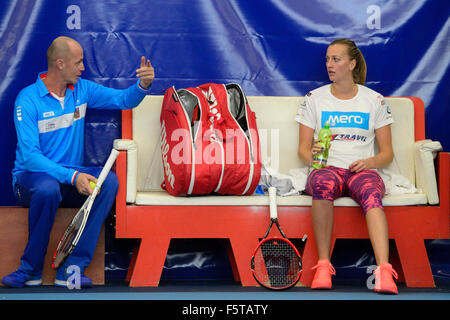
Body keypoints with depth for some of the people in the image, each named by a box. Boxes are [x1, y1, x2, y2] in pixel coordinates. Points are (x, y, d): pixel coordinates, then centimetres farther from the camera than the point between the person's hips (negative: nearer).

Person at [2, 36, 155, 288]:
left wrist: (143, 85, -14)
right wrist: (72, 176, -32)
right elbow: (30, 156, -20)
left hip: (71, 177, 5)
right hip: (31, 178, -5)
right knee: (48, 188, -40)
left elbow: (124, 100, 10)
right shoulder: (28, 100, -12)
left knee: (109, 181, -25)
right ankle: (31, 271, -22)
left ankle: (72, 269, -27)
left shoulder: (82, 89, 6)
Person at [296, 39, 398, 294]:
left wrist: (369, 162, -10)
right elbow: (303, 148, 12)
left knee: (371, 193, -38)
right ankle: (323, 266, -36)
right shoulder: (314, 98, 14)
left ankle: (384, 273, -52)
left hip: (363, 170, 0)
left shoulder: (375, 100, 13)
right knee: (323, 183, -39)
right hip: (326, 168, 0)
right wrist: (313, 156, -12)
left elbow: (387, 153, 12)